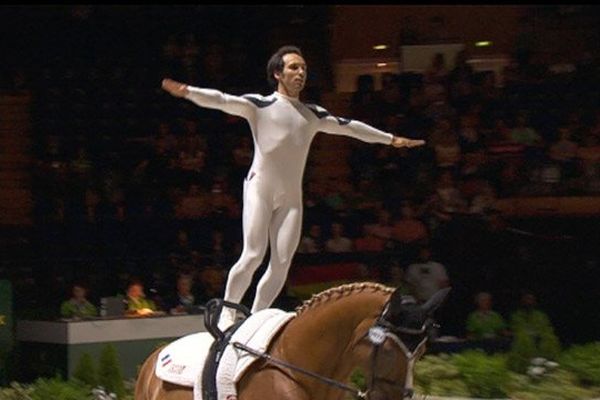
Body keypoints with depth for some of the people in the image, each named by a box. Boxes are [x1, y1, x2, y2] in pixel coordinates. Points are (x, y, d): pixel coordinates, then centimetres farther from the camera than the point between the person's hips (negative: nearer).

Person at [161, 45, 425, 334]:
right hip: (260, 189, -5)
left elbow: (350, 127, 25)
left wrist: (391, 139, 29)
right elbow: (222, 100, -15)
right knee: (253, 255, -16)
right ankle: (226, 315, -5)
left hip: (291, 198, 5)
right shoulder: (260, 105, -1)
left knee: (281, 264, -3)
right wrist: (189, 92, -32)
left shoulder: (313, 115, 15)